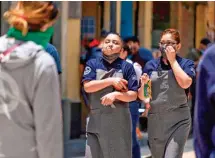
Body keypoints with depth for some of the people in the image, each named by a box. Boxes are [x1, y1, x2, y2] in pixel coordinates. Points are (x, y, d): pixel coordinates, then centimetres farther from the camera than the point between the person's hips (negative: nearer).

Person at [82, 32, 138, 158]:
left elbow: (133, 95, 0)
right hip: (97, 120, 1)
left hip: (119, 121, 0)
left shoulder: (127, 67, 4)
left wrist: (116, 94, -18)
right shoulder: (93, 64, 7)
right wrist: (111, 81, -14)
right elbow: (87, 86, -8)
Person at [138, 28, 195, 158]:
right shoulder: (151, 65, 9)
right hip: (155, 120, 4)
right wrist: (143, 84, -10)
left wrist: (172, 60, -10)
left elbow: (185, 83, -19)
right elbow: (142, 97, 12)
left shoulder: (186, 64, 3)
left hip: (178, 121, -4)